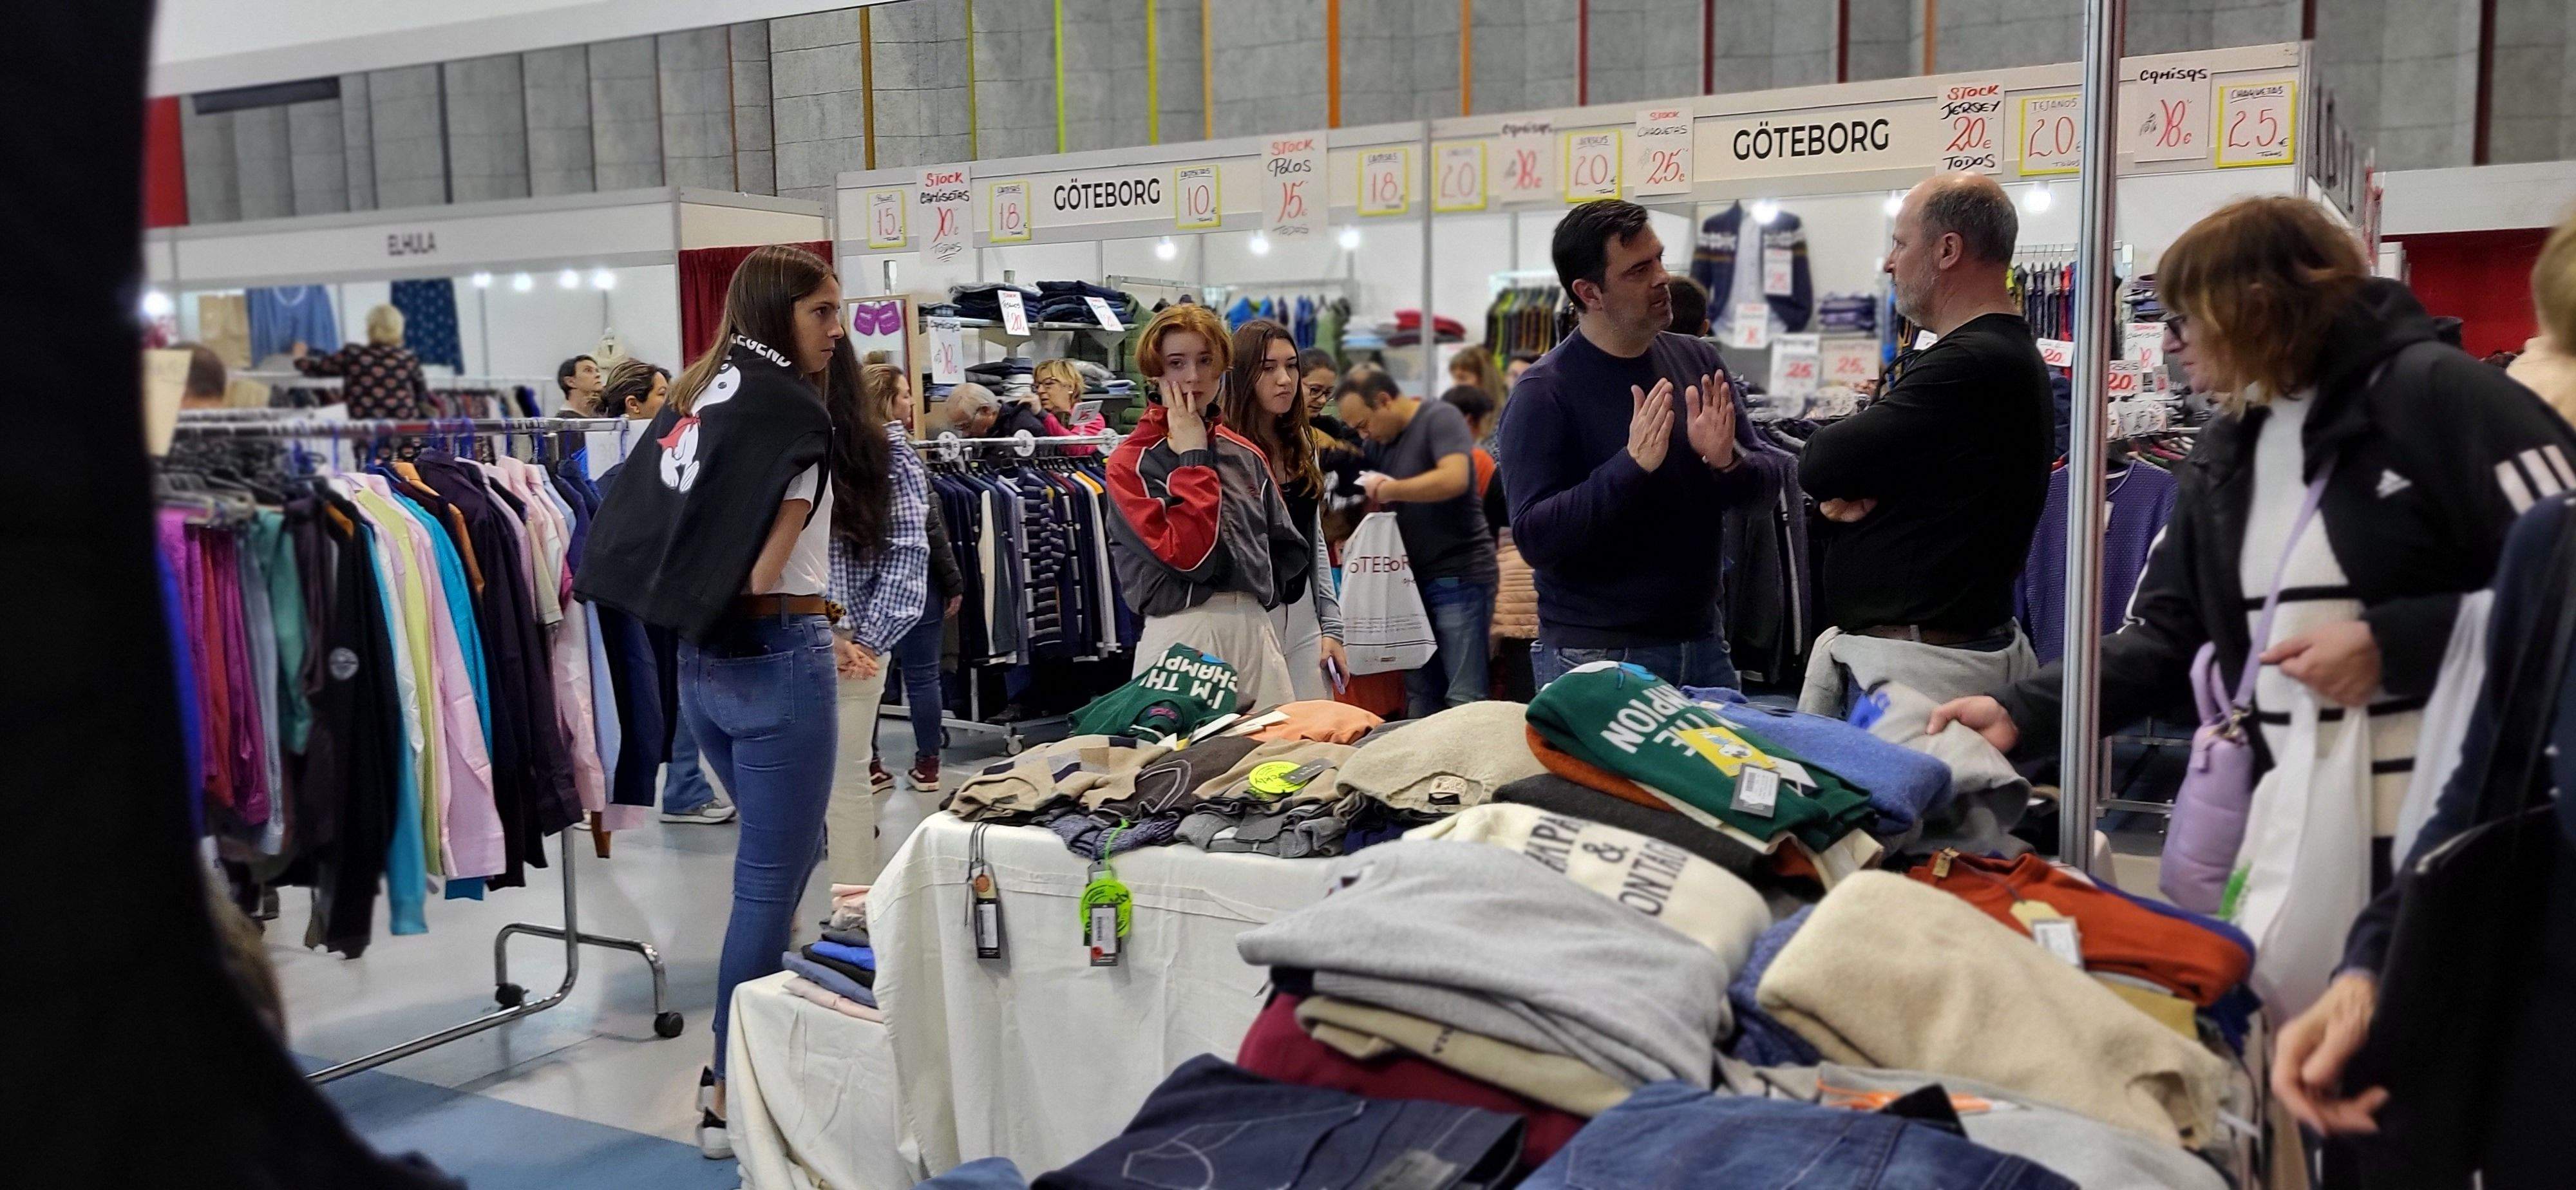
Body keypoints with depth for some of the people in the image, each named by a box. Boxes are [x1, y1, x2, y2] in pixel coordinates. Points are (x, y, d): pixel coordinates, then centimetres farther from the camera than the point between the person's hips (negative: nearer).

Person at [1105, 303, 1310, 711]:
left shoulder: (1246, 454, 13)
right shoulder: (1132, 463, -3)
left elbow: (1288, 548, 18)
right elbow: (1187, 553, -16)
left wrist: (1256, 590, 2)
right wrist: (1194, 458, -10)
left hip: (1255, 628, 5)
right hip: (1182, 634, -5)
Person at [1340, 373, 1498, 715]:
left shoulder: (1440, 418, -9)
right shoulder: (1381, 442, 15)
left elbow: (1454, 479, -26)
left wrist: (1389, 490, -16)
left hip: (1459, 575, -8)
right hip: (1416, 579, 8)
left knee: (1463, 699, -9)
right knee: (1420, 699, 8)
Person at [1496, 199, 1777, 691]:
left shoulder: (1698, 361, 5)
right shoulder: (1543, 392, -12)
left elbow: (1769, 480, 7)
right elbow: (1532, 537, -19)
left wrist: (1727, 462, -15)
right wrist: (1632, 466, -28)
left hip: (1702, 645, 5)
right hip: (1596, 658, -5)